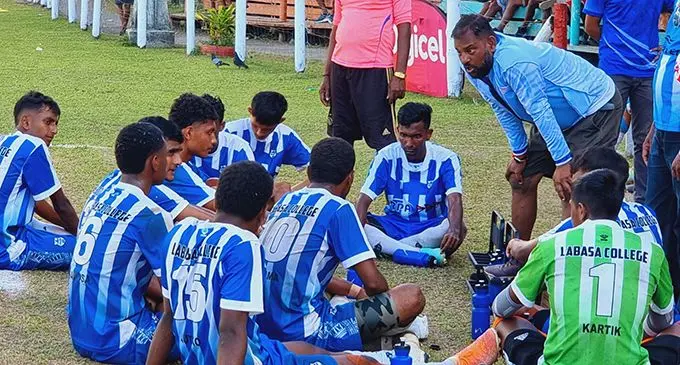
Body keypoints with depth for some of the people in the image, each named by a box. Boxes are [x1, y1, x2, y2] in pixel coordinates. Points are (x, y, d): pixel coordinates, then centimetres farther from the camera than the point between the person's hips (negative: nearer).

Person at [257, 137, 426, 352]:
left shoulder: (285, 201, 13)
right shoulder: (338, 209, -8)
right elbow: (374, 282, -11)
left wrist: (354, 291, 32)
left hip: (263, 327, 8)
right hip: (305, 333, -8)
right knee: (412, 297, -6)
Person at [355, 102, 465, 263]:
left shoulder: (445, 159, -10)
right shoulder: (387, 157, -6)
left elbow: (455, 200, -25)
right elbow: (364, 200, -12)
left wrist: (454, 230, -47)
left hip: (432, 228, -1)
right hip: (394, 225, 2)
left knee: (457, 230, -36)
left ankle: (387, 247, -25)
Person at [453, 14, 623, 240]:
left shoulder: (513, 62, -34)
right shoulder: (475, 68, -5)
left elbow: (541, 112, -32)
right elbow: (504, 111, 7)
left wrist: (563, 162, -29)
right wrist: (519, 155, 7)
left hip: (596, 108, -10)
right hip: (559, 118, 10)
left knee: (569, 188, -20)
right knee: (521, 180, 8)